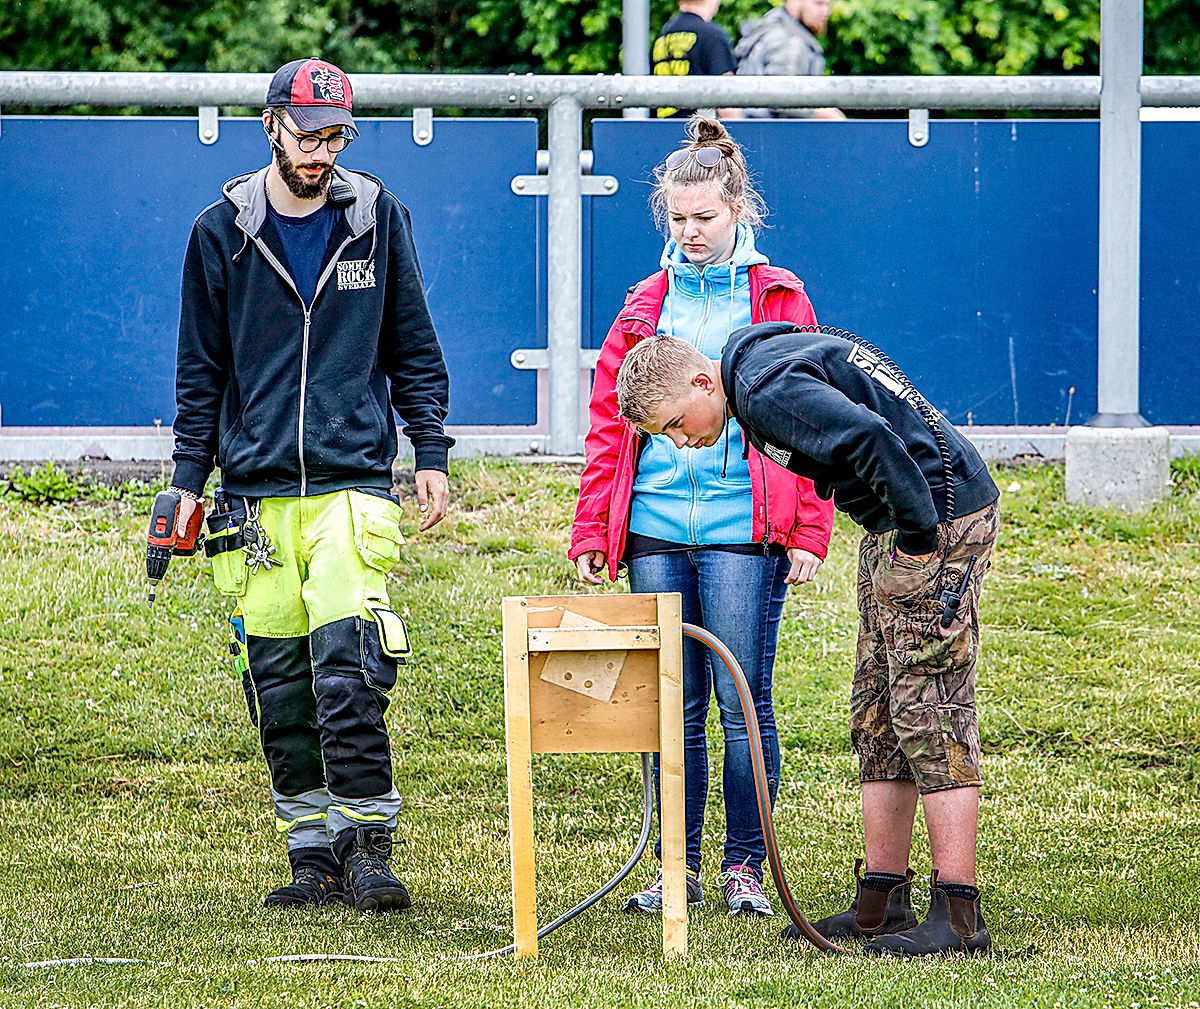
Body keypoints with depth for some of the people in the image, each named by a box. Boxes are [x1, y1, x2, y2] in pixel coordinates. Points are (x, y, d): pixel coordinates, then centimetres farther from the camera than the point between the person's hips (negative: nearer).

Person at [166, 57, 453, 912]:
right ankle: (314, 854, 10)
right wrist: (189, 480, 7)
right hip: (256, 489, 2)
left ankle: (368, 844, -8)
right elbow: (201, 368, 12)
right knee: (279, 684, 2)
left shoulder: (377, 219, 6)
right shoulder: (223, 232, 6)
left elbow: (414, 349, 12)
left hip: (353, 482, -2)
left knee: (349, 673, -14)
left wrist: (432, 456, 6)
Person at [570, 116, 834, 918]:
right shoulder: (648, 305, 13)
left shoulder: (779, 301, 4)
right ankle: (678, 866, 12)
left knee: (743, 702, -1)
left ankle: (745, 867, 7)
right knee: (673, 705, 5)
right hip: (656, 529, 3)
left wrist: (809, 534, -5)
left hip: (744, 529, -3)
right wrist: (592, 531, 7)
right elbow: (609, 424, 14)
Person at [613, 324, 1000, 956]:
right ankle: (881, 903, 16)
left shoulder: (766, 391, -19)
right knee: (876, 716, 12)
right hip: (899, 526, 11)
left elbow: (872, 440, -31)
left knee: (928, 713, -10)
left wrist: (920, 535, -22)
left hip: (939, 517, -11)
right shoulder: (767, 357, 13)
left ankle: (958, 918, -10)